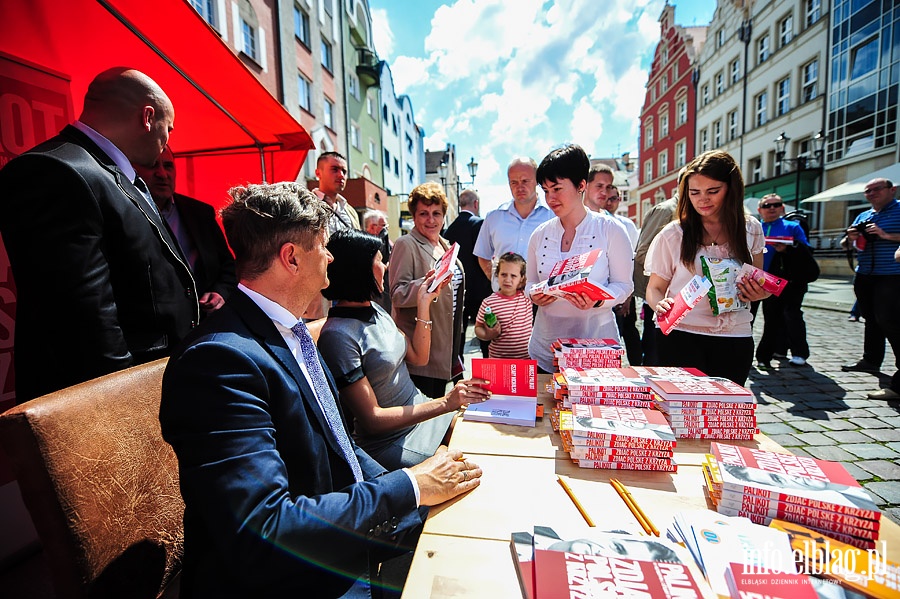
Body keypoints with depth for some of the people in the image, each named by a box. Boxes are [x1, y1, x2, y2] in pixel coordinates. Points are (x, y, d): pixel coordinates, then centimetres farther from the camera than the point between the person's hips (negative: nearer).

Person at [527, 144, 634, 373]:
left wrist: (598, 300, -20)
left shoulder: (611, 230, -5)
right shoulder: (540, 234, 5)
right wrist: (534, 296, -8)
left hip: (595, 343, -3)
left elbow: (624, 284, -2)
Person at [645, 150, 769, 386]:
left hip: (734, 341, 3)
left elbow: (759, 281, 20)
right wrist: (660, 305, -21)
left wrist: (760, 293, -2)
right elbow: (655, 287, 1)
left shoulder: (750, 229, 6)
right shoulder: (673, 234, -4)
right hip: (682, 338, -3)